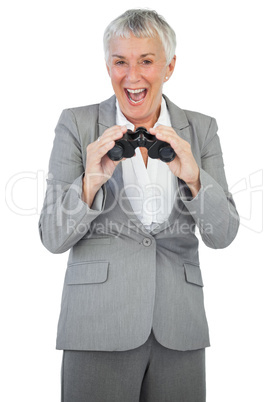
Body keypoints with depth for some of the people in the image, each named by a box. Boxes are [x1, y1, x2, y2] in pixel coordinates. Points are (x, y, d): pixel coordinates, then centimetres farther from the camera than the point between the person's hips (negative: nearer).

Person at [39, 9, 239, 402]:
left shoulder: (200, 129, 5)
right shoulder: (77, 124, -1)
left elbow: (222, 235, -1)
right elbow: (53, 238, -3)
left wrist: (193, 177, -17)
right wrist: (91, 182, -20)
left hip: (179, 326, 2)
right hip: (99, 325, -2)